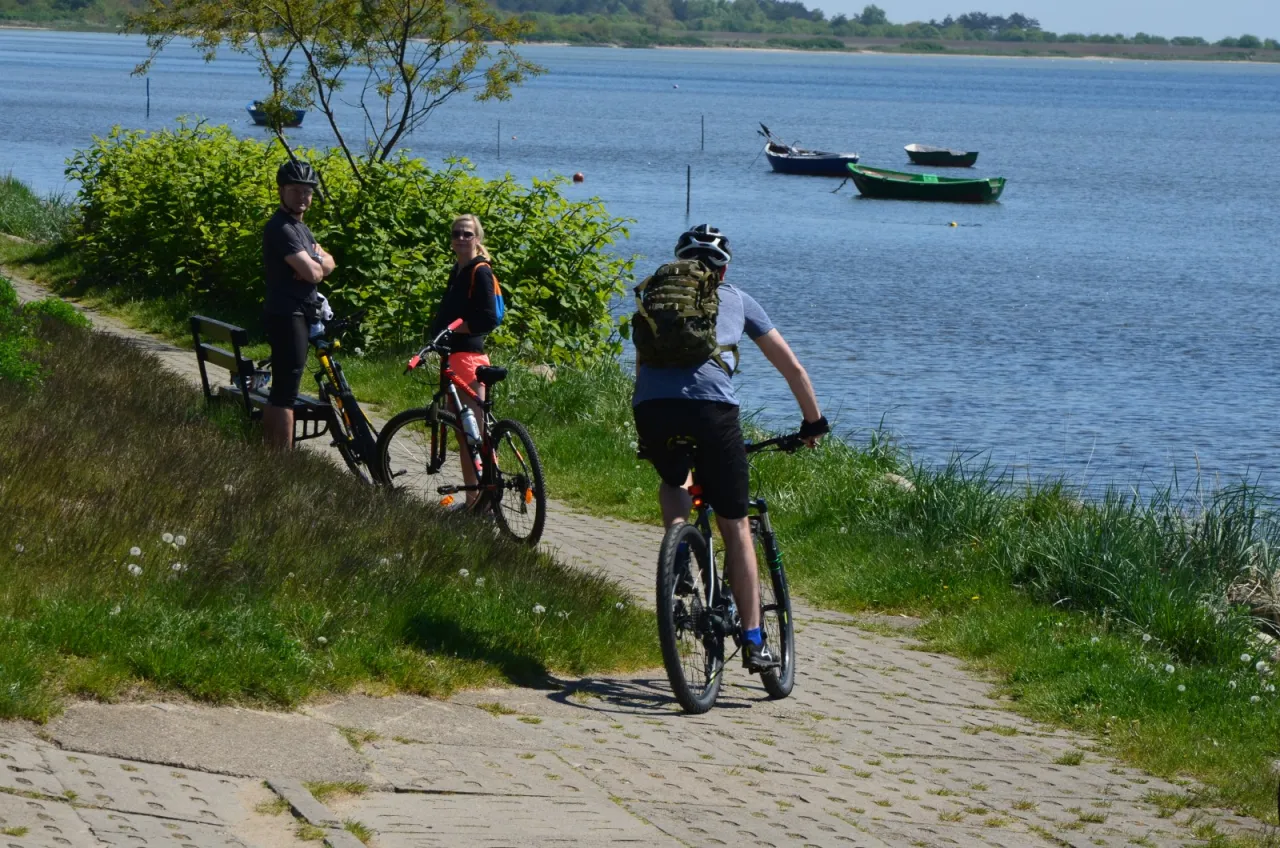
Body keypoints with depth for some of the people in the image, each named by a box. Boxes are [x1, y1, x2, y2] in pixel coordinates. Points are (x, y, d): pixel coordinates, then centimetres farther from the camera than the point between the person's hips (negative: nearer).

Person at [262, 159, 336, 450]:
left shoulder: (300, 227, 18)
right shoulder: (280, 228, -16)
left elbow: (329, 263, 11)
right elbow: (311, 272, -24)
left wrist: (314, 263, -12)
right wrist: (317, 264, -1)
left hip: (299, 315, 10)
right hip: (286, 315, -10)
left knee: (279, 392, 14)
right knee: (285, 393, -10)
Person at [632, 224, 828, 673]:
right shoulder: (736, 300, 26)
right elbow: (792, 368, 29)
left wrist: (645, 435, 45)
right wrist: (813, 422, 41)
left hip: (651, 408, 2)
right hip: (711, 406, -2)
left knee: (673, 483, 36)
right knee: (735, 527, 10)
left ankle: (677, 554, 8)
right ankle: (754, 643, 7)